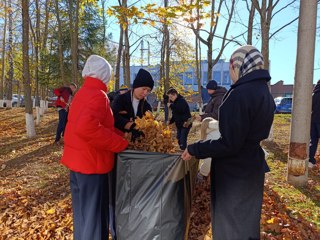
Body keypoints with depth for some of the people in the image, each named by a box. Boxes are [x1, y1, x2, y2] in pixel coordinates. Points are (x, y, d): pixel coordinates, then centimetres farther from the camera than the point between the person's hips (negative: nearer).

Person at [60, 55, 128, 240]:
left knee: (82, 210, 23)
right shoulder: (98, 95, -19)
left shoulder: (83, 92, 11)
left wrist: (118, 133, 6)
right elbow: (87, 128, -34)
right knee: (94, 212, 6)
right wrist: (121, 144, -25)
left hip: (78, 159, 9)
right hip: (91, 162, -9)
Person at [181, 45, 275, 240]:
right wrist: (220, 125, 20)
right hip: (252, 167, 9)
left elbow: (229, 144, -27)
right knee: (247, 221, 26)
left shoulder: (240, 94, -25)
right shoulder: (264, 92, 4)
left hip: (234, 173, -9)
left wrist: (194, 150, -17)